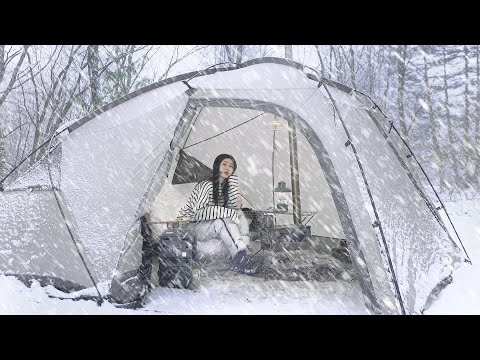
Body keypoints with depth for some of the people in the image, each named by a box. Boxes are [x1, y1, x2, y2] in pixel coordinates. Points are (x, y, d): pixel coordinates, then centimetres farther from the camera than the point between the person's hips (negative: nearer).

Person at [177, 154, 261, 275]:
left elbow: (234, 206, -8)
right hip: (198, 227, -6)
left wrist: (233, 180, -10)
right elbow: (200, 212, -18)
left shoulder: (228, 185, 9)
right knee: (221, 222, -33)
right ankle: (240, 257, -38)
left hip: (219, 228, 6)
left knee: (239, 213, -18)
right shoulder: (206, 185, -11)